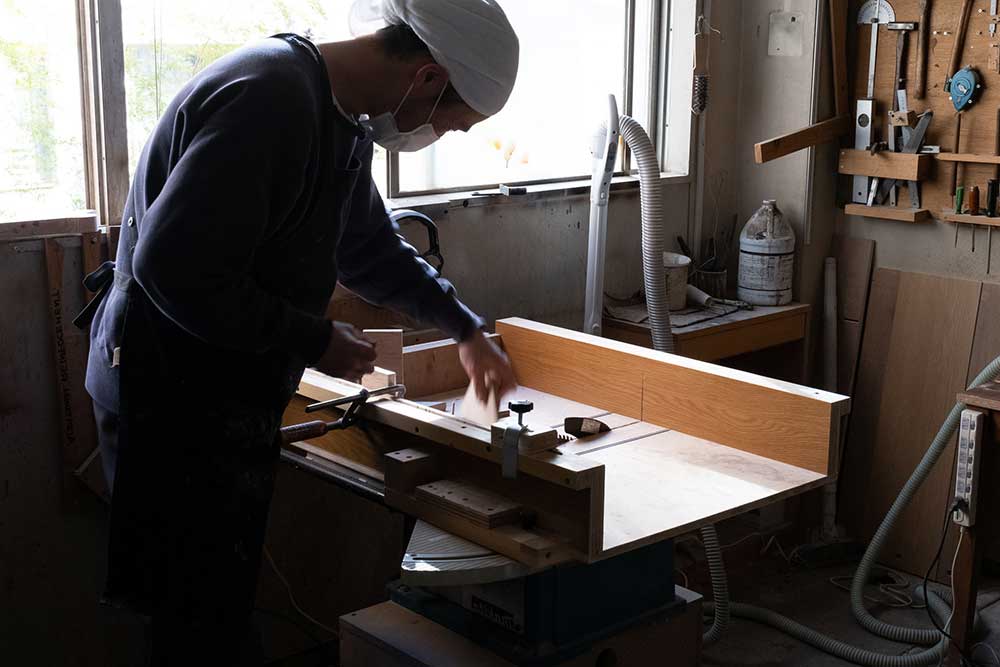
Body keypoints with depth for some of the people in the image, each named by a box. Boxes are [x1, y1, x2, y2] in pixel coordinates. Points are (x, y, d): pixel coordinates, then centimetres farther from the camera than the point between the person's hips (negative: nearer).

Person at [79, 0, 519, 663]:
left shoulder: (346, 122, 8)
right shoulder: (270, 96, -25)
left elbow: (372, 248, 25)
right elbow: (175, 268, -29)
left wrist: (467, 328, 30)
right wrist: (316, 342, -19)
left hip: (228, 392, 9)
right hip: (174, 392, -9)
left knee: (222, 606, 18)